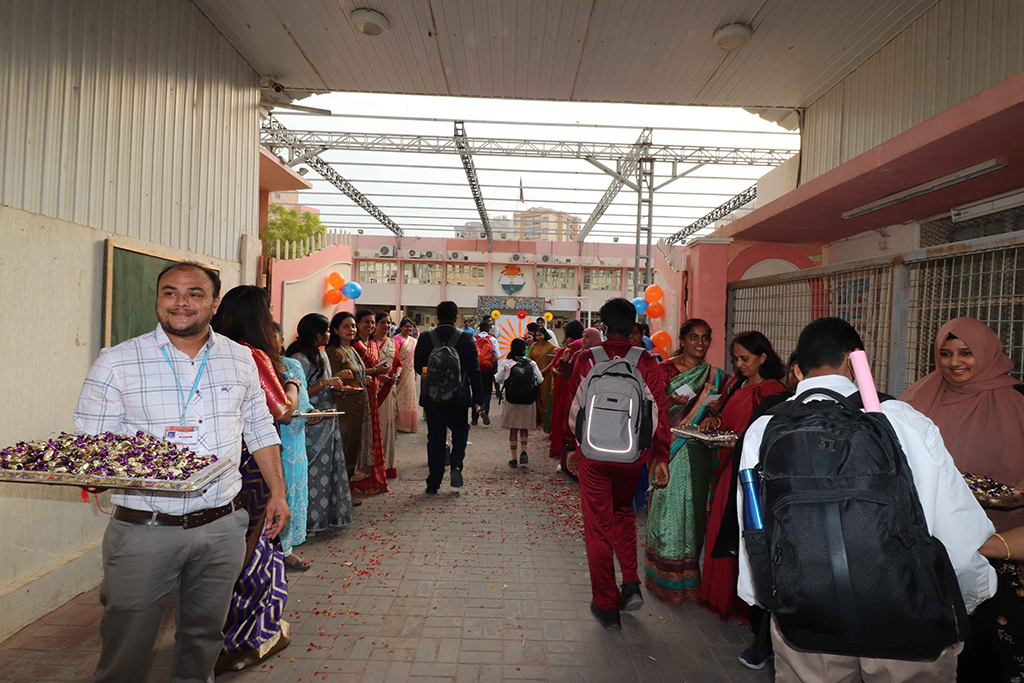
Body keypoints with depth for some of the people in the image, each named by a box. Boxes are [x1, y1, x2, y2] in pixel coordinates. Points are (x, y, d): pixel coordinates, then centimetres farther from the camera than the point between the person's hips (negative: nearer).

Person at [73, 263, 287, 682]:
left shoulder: (240, 359, 4)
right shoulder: (116, 362, -4)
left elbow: (260, 429, 12)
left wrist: (277, 491, 10)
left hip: (223, 525, 3)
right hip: (143, 528, -2)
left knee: (205, 635, 18)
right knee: (127, 648, 10)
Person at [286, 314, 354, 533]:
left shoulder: (321, 353, 11)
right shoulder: (299, 359, -18)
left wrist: (336, 377, 6)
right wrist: (325, 383, -23)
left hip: (327, 423, 9)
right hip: (312, 426, -9)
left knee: (329, 469, 14)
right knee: (313, 471, 0)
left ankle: (323, 517, 27)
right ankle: (308, 521, 13)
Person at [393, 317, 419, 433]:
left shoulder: (413, 341, 12)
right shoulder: (397, 339, -10)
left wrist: (415, 373, 16)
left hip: (410, 373, 7)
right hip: (400, 372, -7)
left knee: (409, 397, 11)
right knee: (400, 397, -3)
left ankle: (408, 423, 20)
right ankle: (399, 423, 5)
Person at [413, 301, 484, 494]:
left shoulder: (425, 338, -3)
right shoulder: (466, 338, -6)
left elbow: (418, 367, 3)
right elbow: (474, 370, -4)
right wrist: (478, 397, 3)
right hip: (459, 396, -1)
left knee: (435, 437, 8)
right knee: (460, 430, 20)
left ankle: (433, 484, 12)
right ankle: (456, 464, -3)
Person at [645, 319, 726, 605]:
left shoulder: (715, 375, 10)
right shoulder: (665, 369, -2)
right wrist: (672, 401, -23)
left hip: (699, 453, 4)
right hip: (669, 450, -4)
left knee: (694, 509, 9)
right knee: (669, 508, -1)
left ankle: (689, 576, 24)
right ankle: (667, 578, 14)